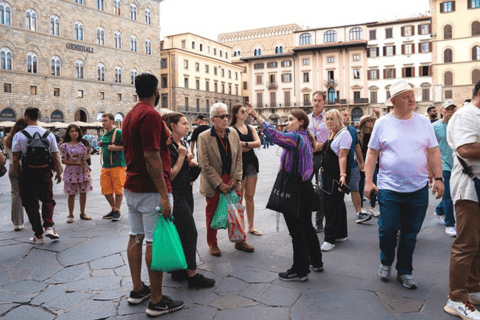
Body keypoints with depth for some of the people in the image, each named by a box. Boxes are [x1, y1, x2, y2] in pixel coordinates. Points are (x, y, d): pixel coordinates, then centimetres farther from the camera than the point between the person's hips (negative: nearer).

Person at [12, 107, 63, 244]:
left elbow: (15, 159, -6)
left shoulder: (19, 135, -6)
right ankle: (48, 226, -4)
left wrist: (18, 175, 5)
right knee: (48, 200, 16)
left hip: (27, 173, -1)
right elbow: (56, 158, -1)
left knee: (30, 203, 9)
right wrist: (59, 173, 11)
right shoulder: (49, 134, -2)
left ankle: (38, 235, 13)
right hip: (45, 172, 1)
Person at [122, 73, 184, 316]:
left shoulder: (130, 115, 13)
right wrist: (164, 195, -22)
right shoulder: (151, 115, -16)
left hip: (131, 186, 10)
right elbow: (152, 157, -23)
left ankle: (137, 289, 25)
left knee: (135, 237, 14)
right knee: (155, 243, -4)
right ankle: (156, 301, 5)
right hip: (151, 190, -10)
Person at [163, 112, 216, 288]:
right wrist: (182, 156, -20)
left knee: (181, 232, 14)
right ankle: (193, 275, 0)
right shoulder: (168, 146, -16)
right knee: (189, 232, -8)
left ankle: (178, 270, 24)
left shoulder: (182, 144, 12)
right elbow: (170, 175, -18)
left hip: (185, 193, 9)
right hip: (175, 195, -9)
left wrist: (190, 162, 2)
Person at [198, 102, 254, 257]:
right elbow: (205, 165, -13)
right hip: (213, 184, -4)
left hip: (231, 181, 4)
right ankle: (212, 244, 27)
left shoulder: (233, 134, 3)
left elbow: (238, 159, 6)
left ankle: (240, 241, 27)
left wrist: (235, 179, -5)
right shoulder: (204, 137, -11)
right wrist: (220, 183, -15)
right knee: (212, 214, 10)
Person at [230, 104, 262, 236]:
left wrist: (244, 144, -13)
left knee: (250, 196, 9)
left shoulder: (250, 128, 13)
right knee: (239, 197, 0)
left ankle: (251, 226, 16)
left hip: (251, 163, 5)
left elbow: (258, 143, -1)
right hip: (239, 164, -5)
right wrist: (251, 145, -8)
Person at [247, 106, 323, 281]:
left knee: (297, 230, 0)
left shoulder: (296, 137, -16)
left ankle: (300, 270, 11)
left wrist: (257, 117, -23)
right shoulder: (306, 138, 14)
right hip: (306, 186, 10)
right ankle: (316, 262, 32)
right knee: (307, 226, 20)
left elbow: (274, 134, -27)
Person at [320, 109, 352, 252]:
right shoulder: (331, 134, 16)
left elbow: (343, 157, -20)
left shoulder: (343, 134, -11)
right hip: (328, 174, 9)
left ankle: (330, 239, 0)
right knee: (337, 203, 16)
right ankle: (341, 234, 27)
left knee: (332, 205, -6)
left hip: (338, 174, -9)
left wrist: (343, 175, -27)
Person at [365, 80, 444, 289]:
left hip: (419, 188, 2)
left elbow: (434, 152, 8)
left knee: (410, 232, 8)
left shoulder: (423, 122, 6)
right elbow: (372, 153, 1)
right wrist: (368, 181, -5)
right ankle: (386, 262, 28)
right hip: (389, 188, -2)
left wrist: (439, 178, 0)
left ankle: (405, 271, 25)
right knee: (387, 229, 0)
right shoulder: (382, 123, 0)